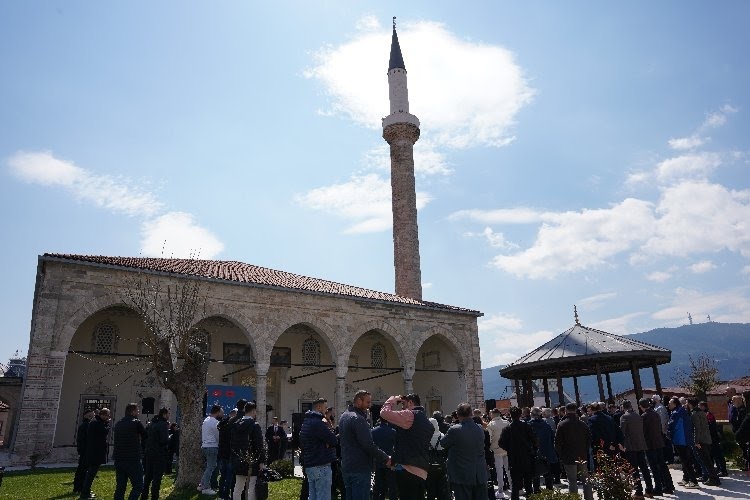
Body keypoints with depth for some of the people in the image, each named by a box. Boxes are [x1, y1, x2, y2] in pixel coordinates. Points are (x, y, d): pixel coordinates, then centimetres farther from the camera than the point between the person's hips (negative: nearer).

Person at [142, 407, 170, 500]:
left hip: (149, 454, 8)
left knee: (147, 477, 17)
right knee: (157, 478, 0)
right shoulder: (163, 424, -14)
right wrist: (170, 437, -3)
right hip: (159, 455, -8)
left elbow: (145, 437, 13)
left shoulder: (151, 424, 10)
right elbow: (164, 440, -21)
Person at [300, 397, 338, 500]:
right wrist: (327, 426, -3)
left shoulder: (306, 422, 14)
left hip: (309, 465, 10)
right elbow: (333, 440, -17)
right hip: (321, 466, -10)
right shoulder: (318, 423, -18)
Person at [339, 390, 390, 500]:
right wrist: (386, 458, -11)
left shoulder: (343, 416, 12)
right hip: (360, 469, -9)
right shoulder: (358, 419, -18)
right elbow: (368, 445, -21)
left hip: (346, 467, 9)